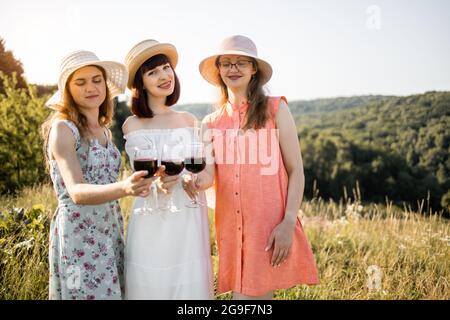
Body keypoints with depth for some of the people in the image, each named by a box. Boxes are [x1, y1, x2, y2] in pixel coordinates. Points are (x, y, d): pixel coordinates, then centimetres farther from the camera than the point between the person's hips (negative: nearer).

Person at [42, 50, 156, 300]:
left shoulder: (104, 130, 9)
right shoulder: (62, 128, -12)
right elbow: (76, 192, -25)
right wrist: (124, 188, -41)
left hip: (111, 233, 7)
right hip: (79, 237, -7)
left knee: (114, 292, 12)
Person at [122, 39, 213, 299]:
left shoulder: (189, 121, 8)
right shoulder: (132, 125, 0)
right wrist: (157, 184, -25)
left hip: (188, 222, 3)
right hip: (150, 222, -2)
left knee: (190, 286, 7)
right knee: (150, 286, 4)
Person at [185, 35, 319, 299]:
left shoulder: (275, 109, 0)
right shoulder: (212, 122, 11)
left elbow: (296, 171, -2)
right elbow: (209, 172, 2)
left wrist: (289, 223, -12)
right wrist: (198, 181, -22)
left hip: (271, 228, -3)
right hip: (231, 228, 4)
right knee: (258, 297, 12)